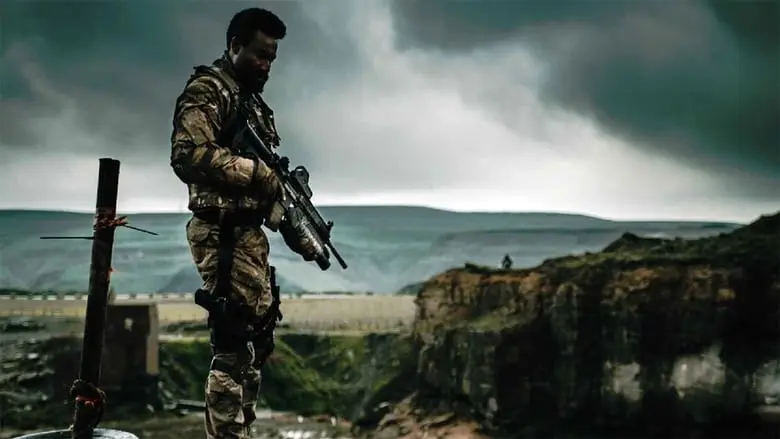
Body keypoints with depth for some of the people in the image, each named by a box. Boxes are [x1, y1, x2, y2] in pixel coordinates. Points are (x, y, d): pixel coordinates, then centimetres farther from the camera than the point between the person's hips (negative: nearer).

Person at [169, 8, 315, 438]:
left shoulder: (253, 101, 20)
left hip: (250, 234, 10)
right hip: (223, 233, -10)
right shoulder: (208, 90, -7)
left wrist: (297, 233, 13)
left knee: (257, 341, 13)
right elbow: (188, 154, -23)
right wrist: (254, 171, -22)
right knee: (232, 346, -9)